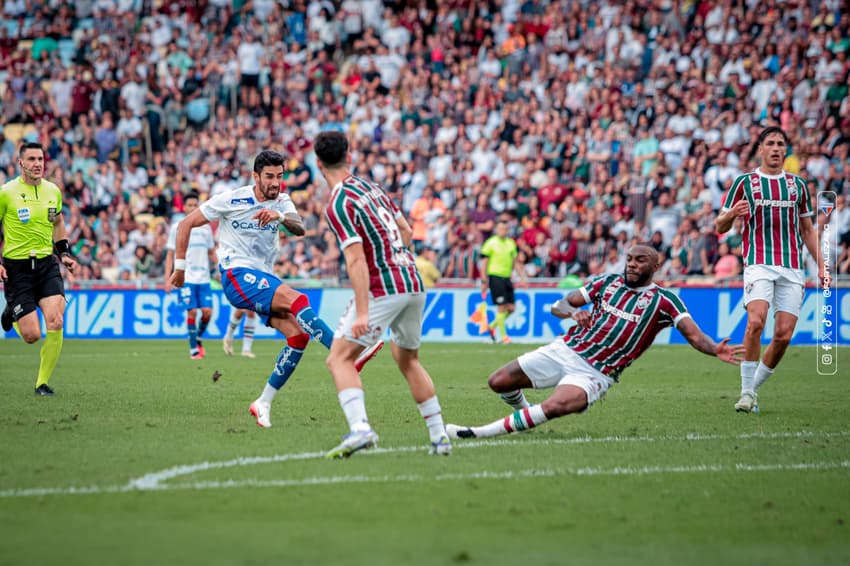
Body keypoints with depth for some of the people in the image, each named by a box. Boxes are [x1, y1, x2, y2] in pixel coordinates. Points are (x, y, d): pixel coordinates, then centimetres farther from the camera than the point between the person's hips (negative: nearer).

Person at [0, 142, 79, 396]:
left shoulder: (53, 191, 6)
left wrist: (65, 253, 14)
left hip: (47, 264, 3)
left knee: (55, 323, -16)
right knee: (32, 335, -8)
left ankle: (42, 382, 1)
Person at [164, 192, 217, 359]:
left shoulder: (205, 228, 12)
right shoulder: (177, 228, 4)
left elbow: (212, 254, 20)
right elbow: (170, 255, 6)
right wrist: (168, 279, -1)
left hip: (204, 278, 3)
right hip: (186, 278, -3)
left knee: (207, 311, -8)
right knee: (191, 312, -8)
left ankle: (198, 338, 18)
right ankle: (193, 348, 2)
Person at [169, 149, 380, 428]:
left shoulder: (282, 202, 6)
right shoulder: (231, 200, -6)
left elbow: (300, 229, -15)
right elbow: (186, 224, 1)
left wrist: (280, 216, -36)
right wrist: (180, 266, 0)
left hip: (264, 279, 6)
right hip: (237, 276, -6)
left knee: (299, 335, -11)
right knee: (297, 300, -28)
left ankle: (264, 403, -3)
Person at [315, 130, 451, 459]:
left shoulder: (338, 205, -12)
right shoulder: (371, 186, 12)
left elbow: (356, 260, -20)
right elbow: (407, 232, 19)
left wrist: (362, 312, -23)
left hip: (383, 289, -8)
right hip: (414, 284, 8)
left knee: (339, 359, -7)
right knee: (407, 360, 24)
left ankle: (360, 428, -28)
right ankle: (439, 437, 21)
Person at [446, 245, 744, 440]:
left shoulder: (663, 301, -3)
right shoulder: (608, 282, 8)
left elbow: (693, 334, -14)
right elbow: (559, 306, 9)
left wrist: (716, 350, -36)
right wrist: (574, 312, -15)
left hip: (594, 374, -5)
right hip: (565, 350, 5)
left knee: (555, 407, -34)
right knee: (499, 382, -2)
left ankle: (481, 432, -28)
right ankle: (524, 413, 31)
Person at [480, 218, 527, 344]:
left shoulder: (511, 243, 13)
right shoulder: (491, 243, -5)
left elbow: (514, 263, 20)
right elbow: (484, 263, -5)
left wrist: (522, 277, 12)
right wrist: (484, 281, -9)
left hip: (507, 278, 6)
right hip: (495, 277, -6)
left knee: (511, 308, 3)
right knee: (502, 307, -8)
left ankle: (492, 326, 22)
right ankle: (503, 335, 0)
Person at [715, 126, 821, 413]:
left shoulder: (798, 184, 15)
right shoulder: (744, 182, 6)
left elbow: (807, 229, 22)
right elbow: (720, 227, 6)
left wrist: (821, 265, 13)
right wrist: (731, 214, -17)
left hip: (792, 268, 3)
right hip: (759, 263, -3)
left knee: (784, 333, -7)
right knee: (755, 321, -23)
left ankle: (754, 386, 11)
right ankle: (747, 392, -15)